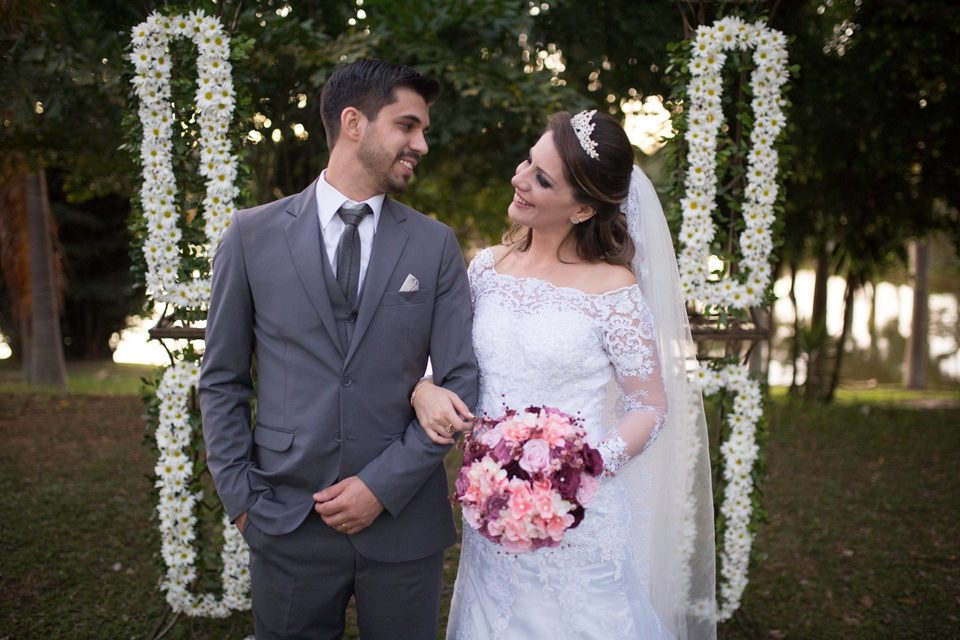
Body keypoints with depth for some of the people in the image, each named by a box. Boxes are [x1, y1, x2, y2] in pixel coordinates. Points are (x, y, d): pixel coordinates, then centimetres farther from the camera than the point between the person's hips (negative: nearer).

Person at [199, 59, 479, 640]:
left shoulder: (436, 245, 1)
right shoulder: (253, 235, 1)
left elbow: (460, 380, -1)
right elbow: (222, 380, 5)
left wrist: (384, 485, -9)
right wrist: (240, 495, -2)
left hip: (404, 521, 1)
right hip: (287, 523, 0)